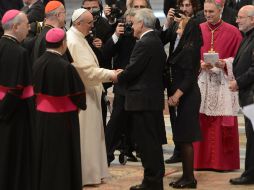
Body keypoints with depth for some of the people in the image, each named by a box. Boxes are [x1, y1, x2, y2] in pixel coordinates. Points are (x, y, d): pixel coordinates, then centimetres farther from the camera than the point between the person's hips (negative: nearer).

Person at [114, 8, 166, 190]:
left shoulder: (144, 44, -18)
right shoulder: (156, 41, 12)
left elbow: (132, 71, -19)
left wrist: (118, 77, 0)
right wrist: (124, 74, 10)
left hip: (142, 100, -10)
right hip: (154, 98, 10)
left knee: (147, 142, -4)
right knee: (154, 141, 15)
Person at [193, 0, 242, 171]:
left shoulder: (233, 32, 0)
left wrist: (225, 64, -15)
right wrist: (200, 64, -9)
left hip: (224, 82, -2)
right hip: (201, 81, 2)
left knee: (223, 123, -2)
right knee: (201, 122, 0)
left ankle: (224, 161, 7)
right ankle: (201, 160, 9)